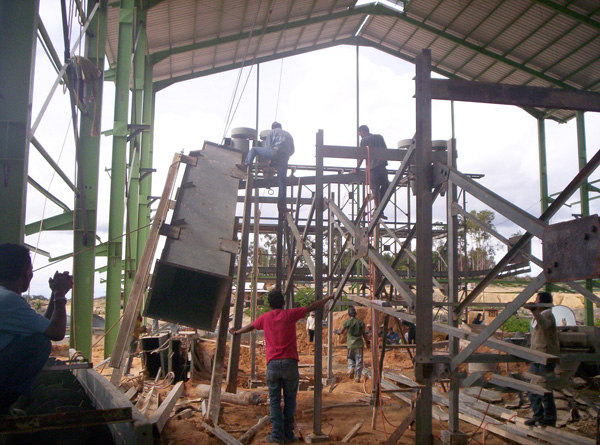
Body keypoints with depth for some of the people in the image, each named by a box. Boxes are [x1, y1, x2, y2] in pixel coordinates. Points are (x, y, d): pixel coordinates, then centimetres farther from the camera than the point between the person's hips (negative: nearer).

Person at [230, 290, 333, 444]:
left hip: (272, 364, 2)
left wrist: (236, 332, 46)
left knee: (274, 400, 6)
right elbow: (313, 307, 5)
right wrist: (330, 297, 16)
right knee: (290, 400, 8)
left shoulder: (265, 318, 9)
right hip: (289, 362, -2)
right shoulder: (290, 314, 1)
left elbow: (250, 327, 27)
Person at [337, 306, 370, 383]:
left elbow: (342, 332, 8)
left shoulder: (347, 322, -4)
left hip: (351, 344, -1)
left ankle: (351, 368, -10)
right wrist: (367, 342, 17)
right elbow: (364, 334, 5)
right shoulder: (361, 322, 2)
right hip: (359, 344, 1)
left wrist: (339, 333, 31)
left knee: (350, 358, 18)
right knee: (359, 360, 5)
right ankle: (357, 377, 4)